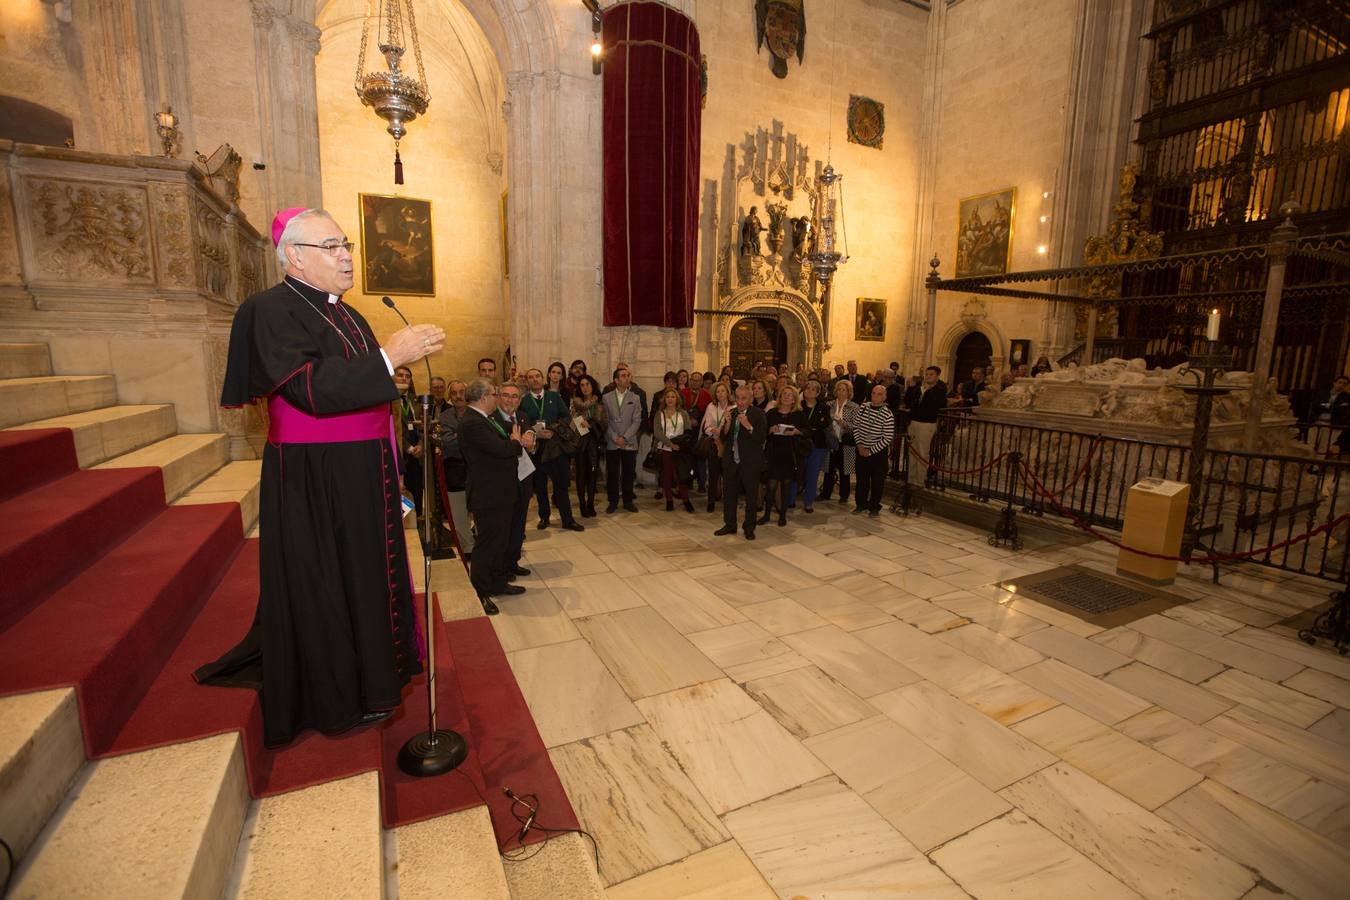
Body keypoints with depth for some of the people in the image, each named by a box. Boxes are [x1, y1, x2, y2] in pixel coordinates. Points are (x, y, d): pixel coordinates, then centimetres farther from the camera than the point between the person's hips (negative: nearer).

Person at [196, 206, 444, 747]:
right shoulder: (272, 311, -13)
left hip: (363, 475, 8)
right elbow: (312, 388, -28)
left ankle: (370, 669, 36)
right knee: (323, 584, 5)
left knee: (368, 571, 17)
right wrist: (389, 355, -31)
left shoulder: (347, 316, 13)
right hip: (313, 483, -8)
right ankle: (335, 697, 23)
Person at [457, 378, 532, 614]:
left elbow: (509, 437, 14)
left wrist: (522, 440, -9)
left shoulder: (489, 418, 12)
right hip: (489, 495, -10)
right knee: (488, 544, 0)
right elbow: (501, 449, -28)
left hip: (503, 492, 10)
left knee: (501, 541, 20)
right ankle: (478, 593, 13)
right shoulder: (472, 423, -21)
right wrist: (517, 442, -6)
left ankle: (497, 583, 34)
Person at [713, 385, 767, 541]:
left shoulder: (758, 414, -6)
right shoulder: (731, 413, 8)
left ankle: (749, 528, 20)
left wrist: (749, 426, -26)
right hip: (731, 461, 5)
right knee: (729, 494, 12)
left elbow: (762, 438, -14)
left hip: (750, 462, -4)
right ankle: (729, 525, 27)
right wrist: (727, 424, -11)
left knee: (751, 496, 6)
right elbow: (723, 438, 7)